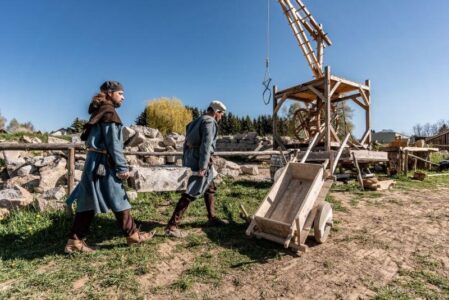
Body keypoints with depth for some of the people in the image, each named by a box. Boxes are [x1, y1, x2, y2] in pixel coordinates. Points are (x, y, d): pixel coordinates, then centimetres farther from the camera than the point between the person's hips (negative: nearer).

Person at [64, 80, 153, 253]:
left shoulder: (100, 111, 17)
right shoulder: (108, 112, -12)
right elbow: (113, 143, -18)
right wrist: (122, 167, -16)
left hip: (95, 162, 9)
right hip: (103, 163, -9)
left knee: (89, 203, 11)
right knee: (119, 200, 1)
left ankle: (75, 241, 17)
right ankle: (133, 235, 14)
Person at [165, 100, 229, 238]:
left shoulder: (199, 121, 20)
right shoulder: (210, 122, -9)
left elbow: (187, 143, 20)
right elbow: (206, 144, -21)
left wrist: (186, 162, 22)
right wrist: (203, 166, -25)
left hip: (191, 158, 10)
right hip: (199, 160, -10)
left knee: (210, 188, 20)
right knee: (191, 193, -10)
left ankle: (212, 218, 31)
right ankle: (171, 226, -9)